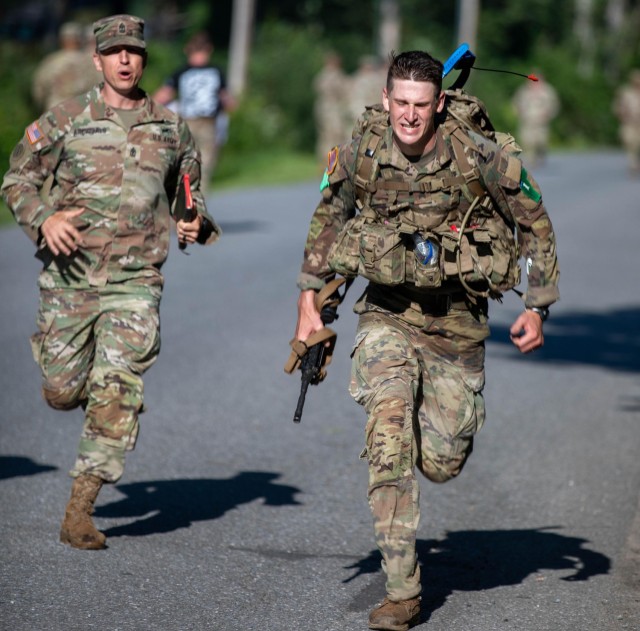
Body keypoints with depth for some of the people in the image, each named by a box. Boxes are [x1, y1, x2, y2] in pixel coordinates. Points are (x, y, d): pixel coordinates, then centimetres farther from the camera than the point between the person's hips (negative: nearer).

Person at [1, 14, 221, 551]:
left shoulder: (170, 126, 8)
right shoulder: (65, 121, 1)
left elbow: (188, 188, 23)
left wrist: (196, 223, 2)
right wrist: (43, 219, -14)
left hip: (134, 280, 0)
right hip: (70, 273, 0)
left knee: (117, 393, -12)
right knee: (63, 392, 5)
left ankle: (80, 512, -9)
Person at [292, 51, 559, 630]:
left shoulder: (477, 158, -16)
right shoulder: (358, 158, -10)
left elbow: (536, 224, -2)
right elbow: (327, 221, 11)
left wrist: (537, 308, -4)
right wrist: (309, 299, 9)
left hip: (457, 322, 0)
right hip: (388, 316, 0)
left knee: (442, 464, 5)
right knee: (389, 449, -18)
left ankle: (442, 424, 45)